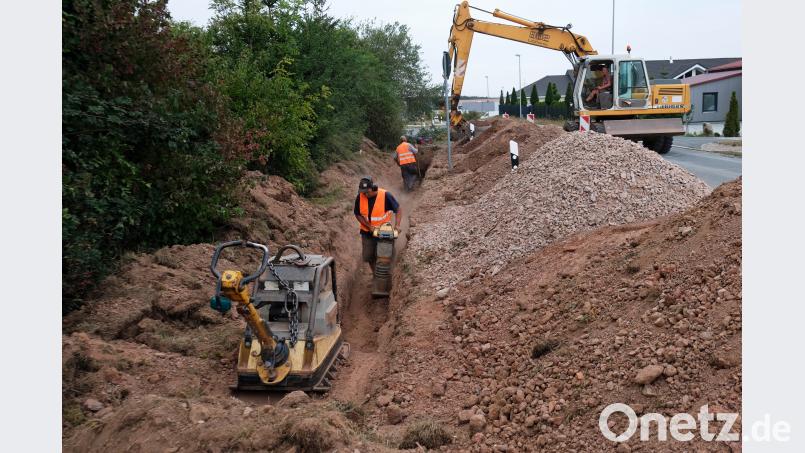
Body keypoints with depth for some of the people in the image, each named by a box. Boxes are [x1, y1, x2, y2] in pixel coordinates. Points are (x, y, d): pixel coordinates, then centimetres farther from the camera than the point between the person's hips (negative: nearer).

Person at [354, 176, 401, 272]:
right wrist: (369, 226, -17)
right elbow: (358, 215, -6)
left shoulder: (385, 195, -19)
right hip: (367, 232, 2)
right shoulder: (360, 197, -12)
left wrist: (397, 225, -23)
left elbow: (398, 209, -11)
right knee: (368, 257, 7)